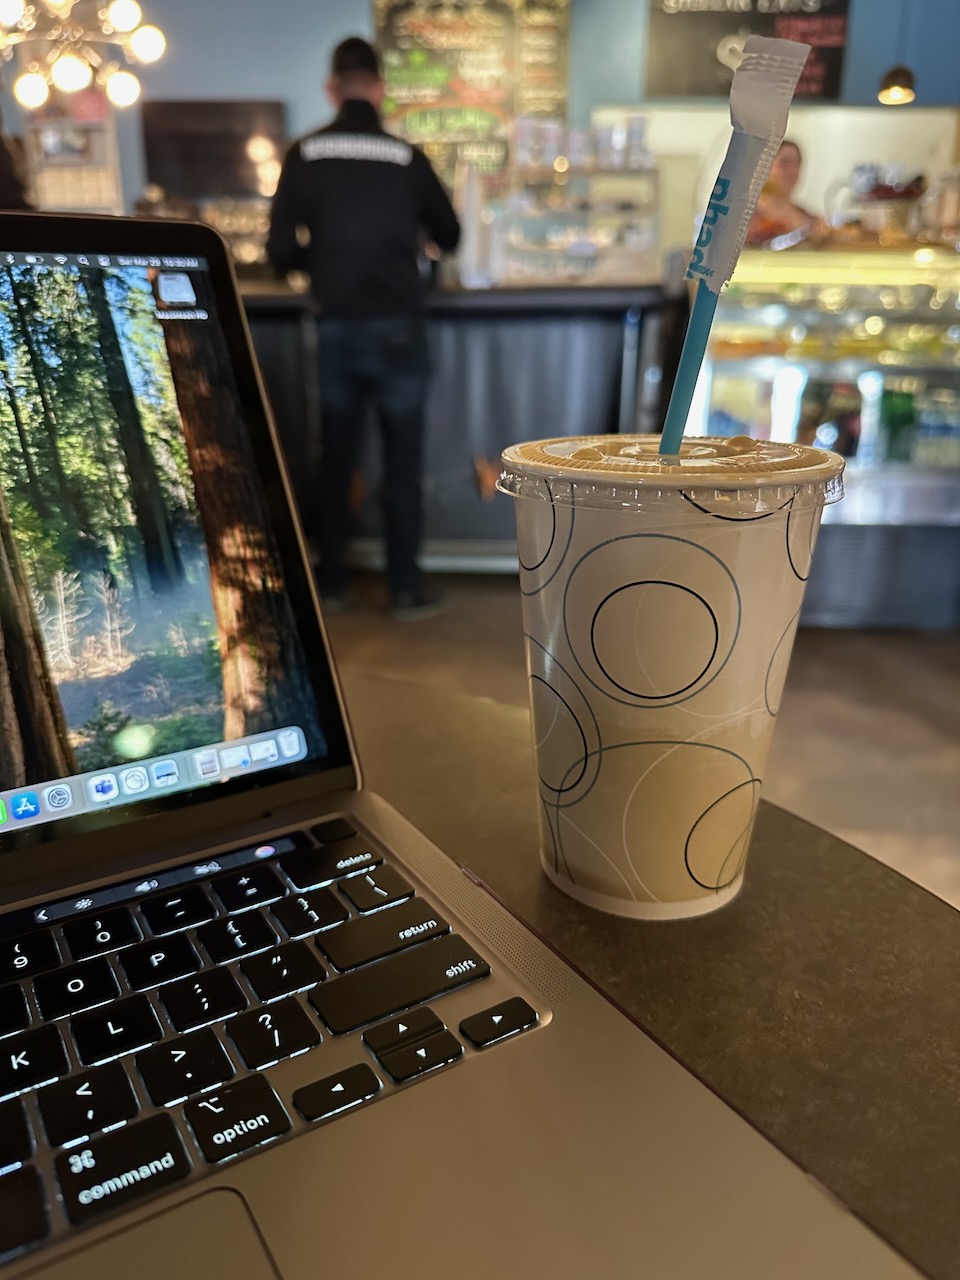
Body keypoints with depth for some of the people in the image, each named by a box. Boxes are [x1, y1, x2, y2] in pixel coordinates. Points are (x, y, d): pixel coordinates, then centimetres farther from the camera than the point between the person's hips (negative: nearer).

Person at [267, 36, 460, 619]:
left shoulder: (304, 155, 1)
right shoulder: (408, 157, 0)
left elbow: (280, 251, -1)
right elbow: (450, 237, 12)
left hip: (336, 326, 2)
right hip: (398, 326, -1)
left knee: (336, 456, 11)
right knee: (404, 458, 5)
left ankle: (331, 582, 18)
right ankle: (407, 587, 8)